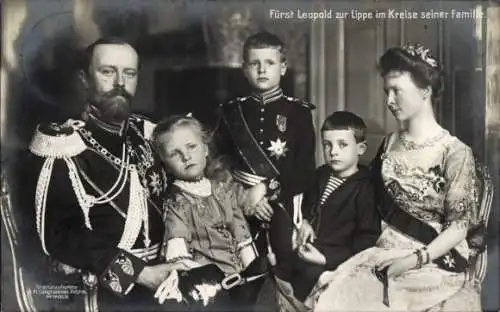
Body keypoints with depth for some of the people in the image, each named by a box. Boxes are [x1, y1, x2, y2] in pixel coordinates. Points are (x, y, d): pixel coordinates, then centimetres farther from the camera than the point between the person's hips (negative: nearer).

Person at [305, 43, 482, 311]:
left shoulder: (455, 153, -11)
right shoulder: (391, 143, 7)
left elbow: (459, 226, -11)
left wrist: (414, 260, -19)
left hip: (434, 264, -5)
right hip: (385, 254, 5)